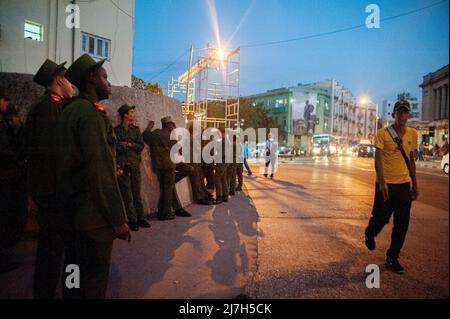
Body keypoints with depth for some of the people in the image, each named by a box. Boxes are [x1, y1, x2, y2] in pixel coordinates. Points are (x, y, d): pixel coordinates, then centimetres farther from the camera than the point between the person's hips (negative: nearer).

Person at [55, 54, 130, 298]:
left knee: (84, 272, 23)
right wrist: (119, 219, -19)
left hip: (73, 209, 9)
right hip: (93, 214, -9)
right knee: (95, 278, 4)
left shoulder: (70, 111, 13)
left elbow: (73, 162, 15)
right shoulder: (92, 113, -16)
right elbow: (101, 170, -23)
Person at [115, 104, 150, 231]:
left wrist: (129, 144, -8)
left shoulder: (136, 129, 13)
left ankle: (140, 218, 15)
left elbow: (141, 145, 5)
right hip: (123, 165, -4)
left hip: (135, 165, 4)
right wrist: (133, 146, -5)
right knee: (127, 195, -1)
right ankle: (132, 220, 6)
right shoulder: (116, 130, 1)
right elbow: (118, 147, -9)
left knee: (137, 193, 8)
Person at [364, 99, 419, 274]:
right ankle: (370, 234, 39)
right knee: (381, 218, 4)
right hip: (386, 184, -4)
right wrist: (382, 183, -23)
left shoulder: (413, 134, 8)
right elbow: (378, 159, -13)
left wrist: (415, 185, 13)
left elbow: (411, 160, 15)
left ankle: (392, 257, 22)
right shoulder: (383, 133, -7)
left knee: (402, 224, 6)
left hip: (404, 184, 4)